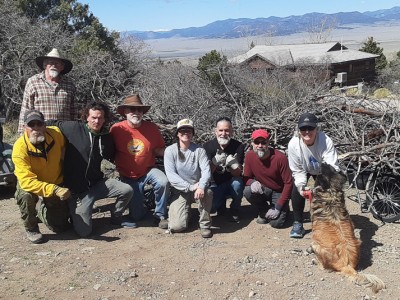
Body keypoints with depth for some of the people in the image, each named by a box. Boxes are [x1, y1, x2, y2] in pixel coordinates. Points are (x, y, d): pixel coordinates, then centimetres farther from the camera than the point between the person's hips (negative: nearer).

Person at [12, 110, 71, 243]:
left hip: (56, 184, 3)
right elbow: (27, 181, -39)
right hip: (30, 184, -3)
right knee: (26, 195, -38)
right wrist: (55, 190, -52)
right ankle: (31, 229, -8)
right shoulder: (20, 148, -31)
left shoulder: (56, 134, -21)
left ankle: (41, 208, 35)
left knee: (61, 226, 3)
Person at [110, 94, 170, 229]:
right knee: (137, 216, 0)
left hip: (149, 170, 0)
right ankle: (142, 198, 37)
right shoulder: (116, 129, -13)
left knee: (163, 182, -34)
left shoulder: (151, 127, -8)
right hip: (129, 177, 0)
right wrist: (119, 165, -15)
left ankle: (160, 216, -9)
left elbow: (160, 150, 2)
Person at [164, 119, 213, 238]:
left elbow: (206, 171, -13)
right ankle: (185, 210, 20)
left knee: (207, 192, -36)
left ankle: (205, 224, -12)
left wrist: (201, 187, -34)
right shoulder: (170, 150, -6)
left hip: (197, 188, 1)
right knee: (176, 227, -16)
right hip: (179, 191, -1)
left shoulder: (199, 150, -3)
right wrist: (190, 187, -23)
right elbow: (171, 175, -14)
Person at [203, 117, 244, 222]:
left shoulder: (238, 146, -13)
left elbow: (238, 174, -16)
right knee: (211, 207, -24)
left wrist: (233, 166, -40)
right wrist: (214, 162, -35)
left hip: (231, 182, 0)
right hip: (215, 184, 1)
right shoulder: (208, 146, -10)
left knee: (237, 183, -34)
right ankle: (221, 202, 14)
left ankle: (234, 211, -6)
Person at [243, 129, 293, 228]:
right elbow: (246, 177, -1)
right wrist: (252, 182, -28)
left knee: (276, 223, -22)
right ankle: (264, 212, 2)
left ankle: (282, 210, 16)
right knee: (247, 191, -29)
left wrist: (278, 207, -20)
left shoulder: (280, 157, -24)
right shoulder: (249, 156, -12)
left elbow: (288, 183, -19)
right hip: (263, 189, 4)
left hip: (279, 192, -4)